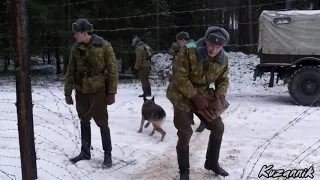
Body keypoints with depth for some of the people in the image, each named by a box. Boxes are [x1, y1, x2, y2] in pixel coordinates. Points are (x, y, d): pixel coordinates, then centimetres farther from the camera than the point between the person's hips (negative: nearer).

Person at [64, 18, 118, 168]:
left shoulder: (104, 46, -10)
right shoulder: (76, 48, 3)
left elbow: (112, 70, -8)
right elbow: (71, 72, 9)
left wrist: (112, 93, -10)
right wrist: (68, 92, 8)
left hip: (98, 91, -4)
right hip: (81, 92, 5)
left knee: (102, 123, 3)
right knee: (84, 122, 14)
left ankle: (107, 155, 16)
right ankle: (85, 152, 29)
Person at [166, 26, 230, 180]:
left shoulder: (223, 59, -7)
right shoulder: (188, 52, -25)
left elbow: (223, 80, 3)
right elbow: (180, 78, -24)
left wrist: (220, 98, -15)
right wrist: (195, 97, -26)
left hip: (204, 96, 6)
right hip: (183, 96, -5)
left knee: (218, 127, 6)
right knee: (185, 133, -10)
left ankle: (212, 162, 26)